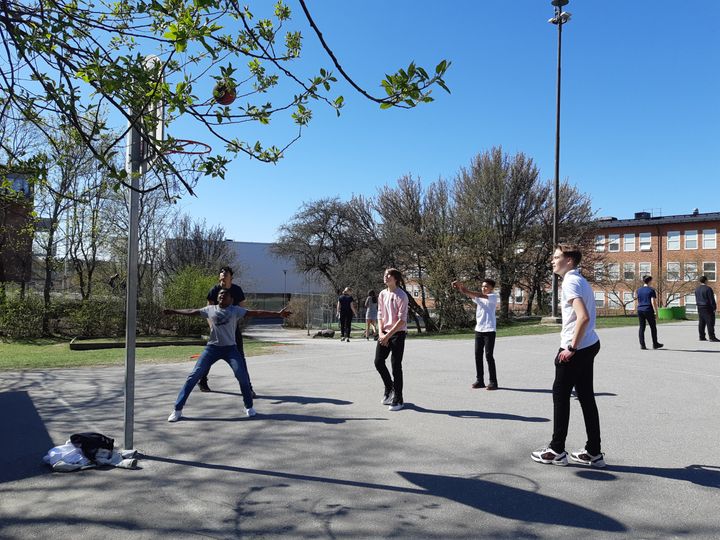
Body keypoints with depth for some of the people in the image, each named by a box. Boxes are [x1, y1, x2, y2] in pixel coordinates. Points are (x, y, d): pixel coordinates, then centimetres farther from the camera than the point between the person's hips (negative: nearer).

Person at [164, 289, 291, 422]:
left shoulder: (235, 310, 0)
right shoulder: (210, 309, 7)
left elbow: (256, 313, -7)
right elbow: (192, 311, 18)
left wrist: (278, 314, -15)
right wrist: (173, 311, 24)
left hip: (230, 348, -2)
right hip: (212, 347, 2)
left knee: (242, 375, -15)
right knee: (194, 375, -3)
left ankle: (249, 407, 6)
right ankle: (177, 409, 7)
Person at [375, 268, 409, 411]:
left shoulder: (401, 296, -12)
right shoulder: (382, 294, 7)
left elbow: (402, 320, -15)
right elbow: (380, 315, 11)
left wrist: (388, 335, -17)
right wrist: (381, 333, -3)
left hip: (397, 334, -6)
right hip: (384, 334, 6)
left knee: (396, 366, -3)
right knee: (378, 362, 5)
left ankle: (398, 400, 9)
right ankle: (389, 388, 29)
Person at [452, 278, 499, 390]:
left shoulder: (493, 297, -3)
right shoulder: (478, 298, 14)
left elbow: (481, 295, -21)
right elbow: (469, 294, -3)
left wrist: (466, 290, -31)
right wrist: (461, 287, -23)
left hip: (489, 330, -6)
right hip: (478, 330, 6)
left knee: (489, 356, -6)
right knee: (478, 355, 5)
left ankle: (493, 381, 1)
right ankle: (479, 380, 12)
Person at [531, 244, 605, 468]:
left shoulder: (570, 282, -16)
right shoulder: (580, 280, 15)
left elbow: (584, 317, -27)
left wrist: (571, 348, -22)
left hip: (576, 350, -9)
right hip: (589, 345, 9)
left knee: (560, 395, 1)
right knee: (586, 397, 11)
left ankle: (557, 450, 10)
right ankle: (594, 452, 17)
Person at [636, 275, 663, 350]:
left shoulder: (639, 290, 8)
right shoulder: (651, 290, -8)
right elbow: (653, 302, -14)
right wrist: (656, 311, -11)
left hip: (640, 310, 5)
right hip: (648, 310, -5)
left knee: (642, 328, 5)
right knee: (653, 327, 10)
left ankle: (642, 345, 1)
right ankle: (655, 344, 19)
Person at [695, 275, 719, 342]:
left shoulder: (697, 289, 9)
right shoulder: (708, 289, -15)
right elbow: (711, 299, -14)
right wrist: (714, 308, -8)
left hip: (700, 308, 7)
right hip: (707, 308, -7)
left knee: (701, 323, 9)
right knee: (710, 323, -4)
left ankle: (702, 337, 11)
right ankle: (712, 337, -5)